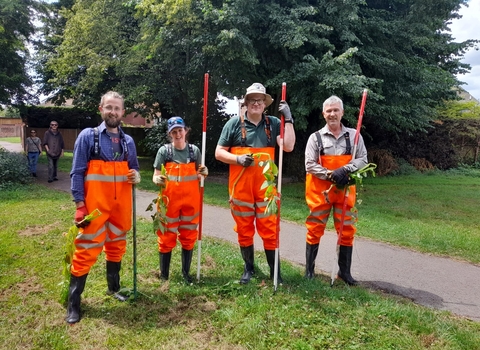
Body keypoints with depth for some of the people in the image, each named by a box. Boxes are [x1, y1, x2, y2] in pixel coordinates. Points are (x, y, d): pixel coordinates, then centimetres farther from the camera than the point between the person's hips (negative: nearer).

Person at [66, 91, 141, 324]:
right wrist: (80, 205, -12)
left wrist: (136, 177, -6)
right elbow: (77, 173, -6)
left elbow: (134, 169, 19)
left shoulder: (128, 141, 10)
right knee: (87, 250, -2)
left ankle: (113, 288, 35)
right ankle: (73, 302, 12)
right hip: (95, 204, -4)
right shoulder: (87, 136, -3)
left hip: (121, 204, 5)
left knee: (117, 246, 16)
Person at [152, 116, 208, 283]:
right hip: (169, 200, -2)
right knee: (167, 237, 5)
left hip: (190, 200, 2)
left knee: (189, 237, 11)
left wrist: (204, 172, -12)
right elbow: (156, 175, -3)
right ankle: (164, 275, 20)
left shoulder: (194, 150, 2)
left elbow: (198, 175, 9)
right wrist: (158, 180, -25)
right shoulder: (164, 151, -4)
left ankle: (186, 272, 28)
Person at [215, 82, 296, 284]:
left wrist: (288, 119, -10)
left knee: (269, 229, 3)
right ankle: (248, 268, 27)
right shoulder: (234, 123, 2)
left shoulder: (273, 123, 5)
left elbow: (288, 146, -7)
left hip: (266, 186, 0)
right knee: (244, 230, 10)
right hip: (241, 187, 0)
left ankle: (275, 271, 17)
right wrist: (238, 159, -13)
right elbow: (219, 152, 4)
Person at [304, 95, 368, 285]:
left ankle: (344, 271, 23)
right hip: (320, 190, -1)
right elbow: (310, 165, -4)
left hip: (345, 190, 2)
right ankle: (309, 269, 18)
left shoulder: (354, 135, 6)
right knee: (315, 229, 4)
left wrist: (345, 169, -16)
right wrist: (331, 175, -16)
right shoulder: (315, 137, 1)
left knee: (347, 230, 7)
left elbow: (363, 159, 2)